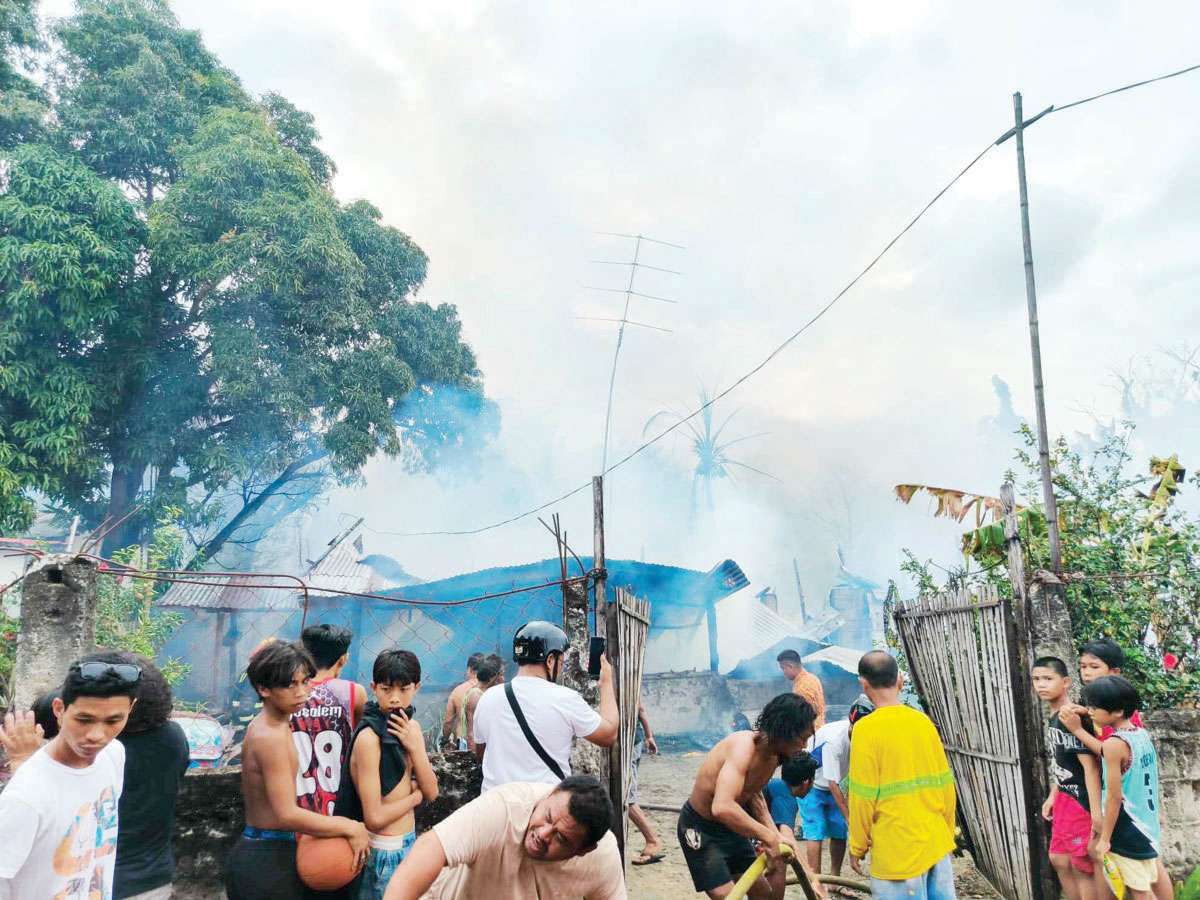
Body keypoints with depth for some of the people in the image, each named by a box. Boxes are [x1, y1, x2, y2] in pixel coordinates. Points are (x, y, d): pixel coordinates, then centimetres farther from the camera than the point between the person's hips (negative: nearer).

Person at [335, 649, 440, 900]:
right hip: (384, 851, -8)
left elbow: (431, 793, -2)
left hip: (409, 841, 8)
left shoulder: (412, 727, 3)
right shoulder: (369, 737, -21)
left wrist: (413, 746, -14)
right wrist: (415, 795, -8)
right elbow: (375, 818, -24)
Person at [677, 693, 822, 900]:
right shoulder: (744, 746, -34)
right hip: (701, 830, -9)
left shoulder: (772, 755, -5)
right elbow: (722, 807, -47)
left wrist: (775, 835, -1)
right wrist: (768, 837, -38)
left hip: (731, 826, 9)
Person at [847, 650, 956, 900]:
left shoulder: (866, 729, -14)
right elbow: (946, 784, 8)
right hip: (937, 846, 6)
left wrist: (857, 847, 1)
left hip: (899, 852, -5)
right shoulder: (923, 721, 2)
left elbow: (863, 797, -12)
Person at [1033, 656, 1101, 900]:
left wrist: (1096, 811, -25)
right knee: (1059, 860, 18)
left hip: (1082, 801, -10)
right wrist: (1052, 796, 21)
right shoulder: (1053, 719, 8)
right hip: (1064, 799, 10)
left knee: (1082, 866, 2)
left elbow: (1090, 765, -24)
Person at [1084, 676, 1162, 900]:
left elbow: (1114, 797, -19)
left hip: (1126, 831, -8)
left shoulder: (1114, 744, -21)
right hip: (1147, 827, 8)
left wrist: (1104, 838, -13)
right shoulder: (1143, 735, 1)